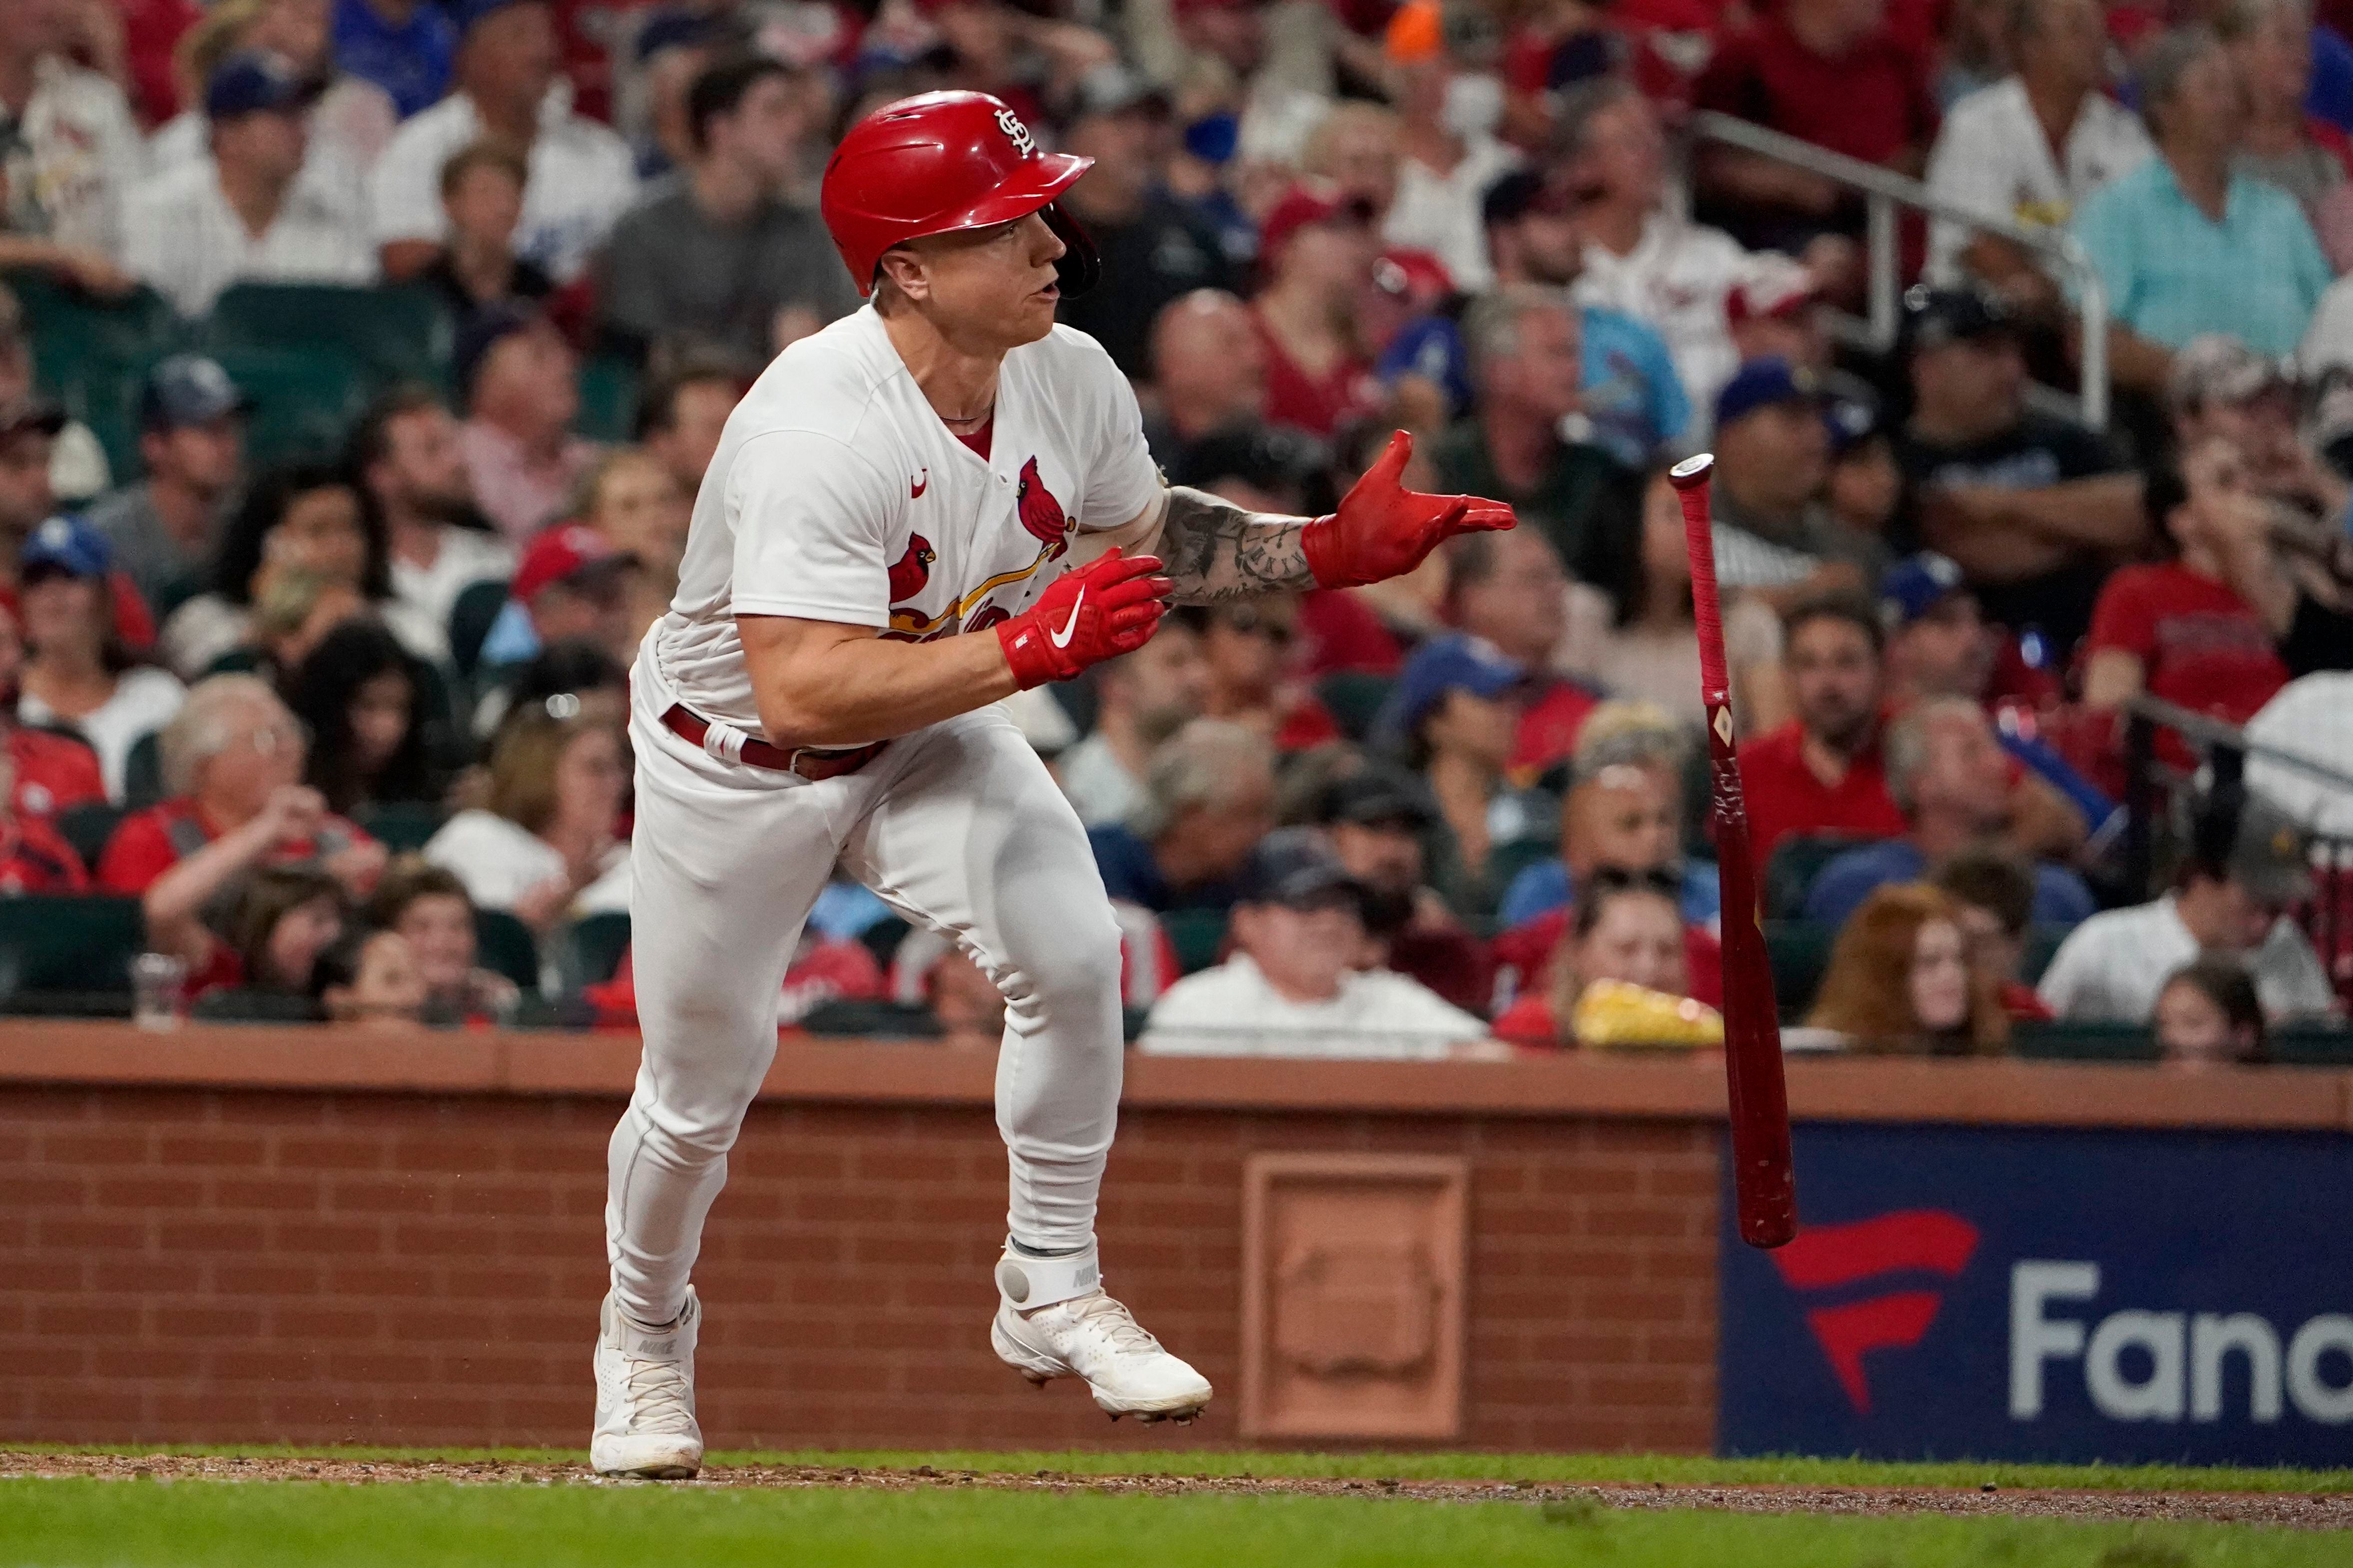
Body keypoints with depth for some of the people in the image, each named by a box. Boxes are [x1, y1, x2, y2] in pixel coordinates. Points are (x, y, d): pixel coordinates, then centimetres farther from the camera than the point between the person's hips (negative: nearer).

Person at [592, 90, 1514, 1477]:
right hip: (736, 756, -5)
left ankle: (1053, 1294, -1)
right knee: (701, 1089, 8)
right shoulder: (819, 429, -37)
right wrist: (1027, 647, -45)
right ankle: (646, 1336, 39)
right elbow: (801, 691, -43)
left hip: (931, 733, 5)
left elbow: (1147, 533, 6)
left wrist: (1330, 552, -8)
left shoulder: (1070, 380, -15)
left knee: (1071, 948, -20)